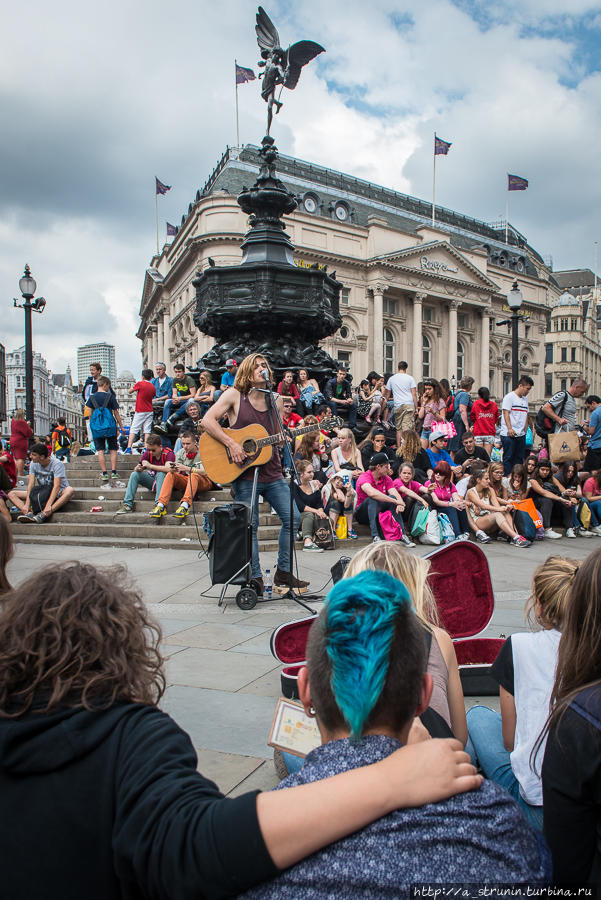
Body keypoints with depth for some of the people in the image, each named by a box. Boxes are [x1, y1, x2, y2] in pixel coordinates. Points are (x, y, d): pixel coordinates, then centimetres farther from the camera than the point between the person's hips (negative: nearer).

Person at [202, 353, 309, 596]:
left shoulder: (275, 400, 10)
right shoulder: (234, 395, -2)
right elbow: (208, 420, -10)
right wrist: (231, 443, -19)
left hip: (272, 473, 4)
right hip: (245, 476, -4)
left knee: (292, 518, -1)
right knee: (249, 527, 1)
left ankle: (283, 573, 15)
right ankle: (255, 579, 15)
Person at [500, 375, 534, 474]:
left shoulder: (525, 399, 17)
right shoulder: (509, 397, -4)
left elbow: (526, 416, 20)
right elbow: (506, 413, -11)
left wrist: (525, 431, 11)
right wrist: (510, 429, -20)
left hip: (521, 434, 7)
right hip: (509, 435, -7)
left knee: (519, 458, 7)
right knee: (508, 458, -4)